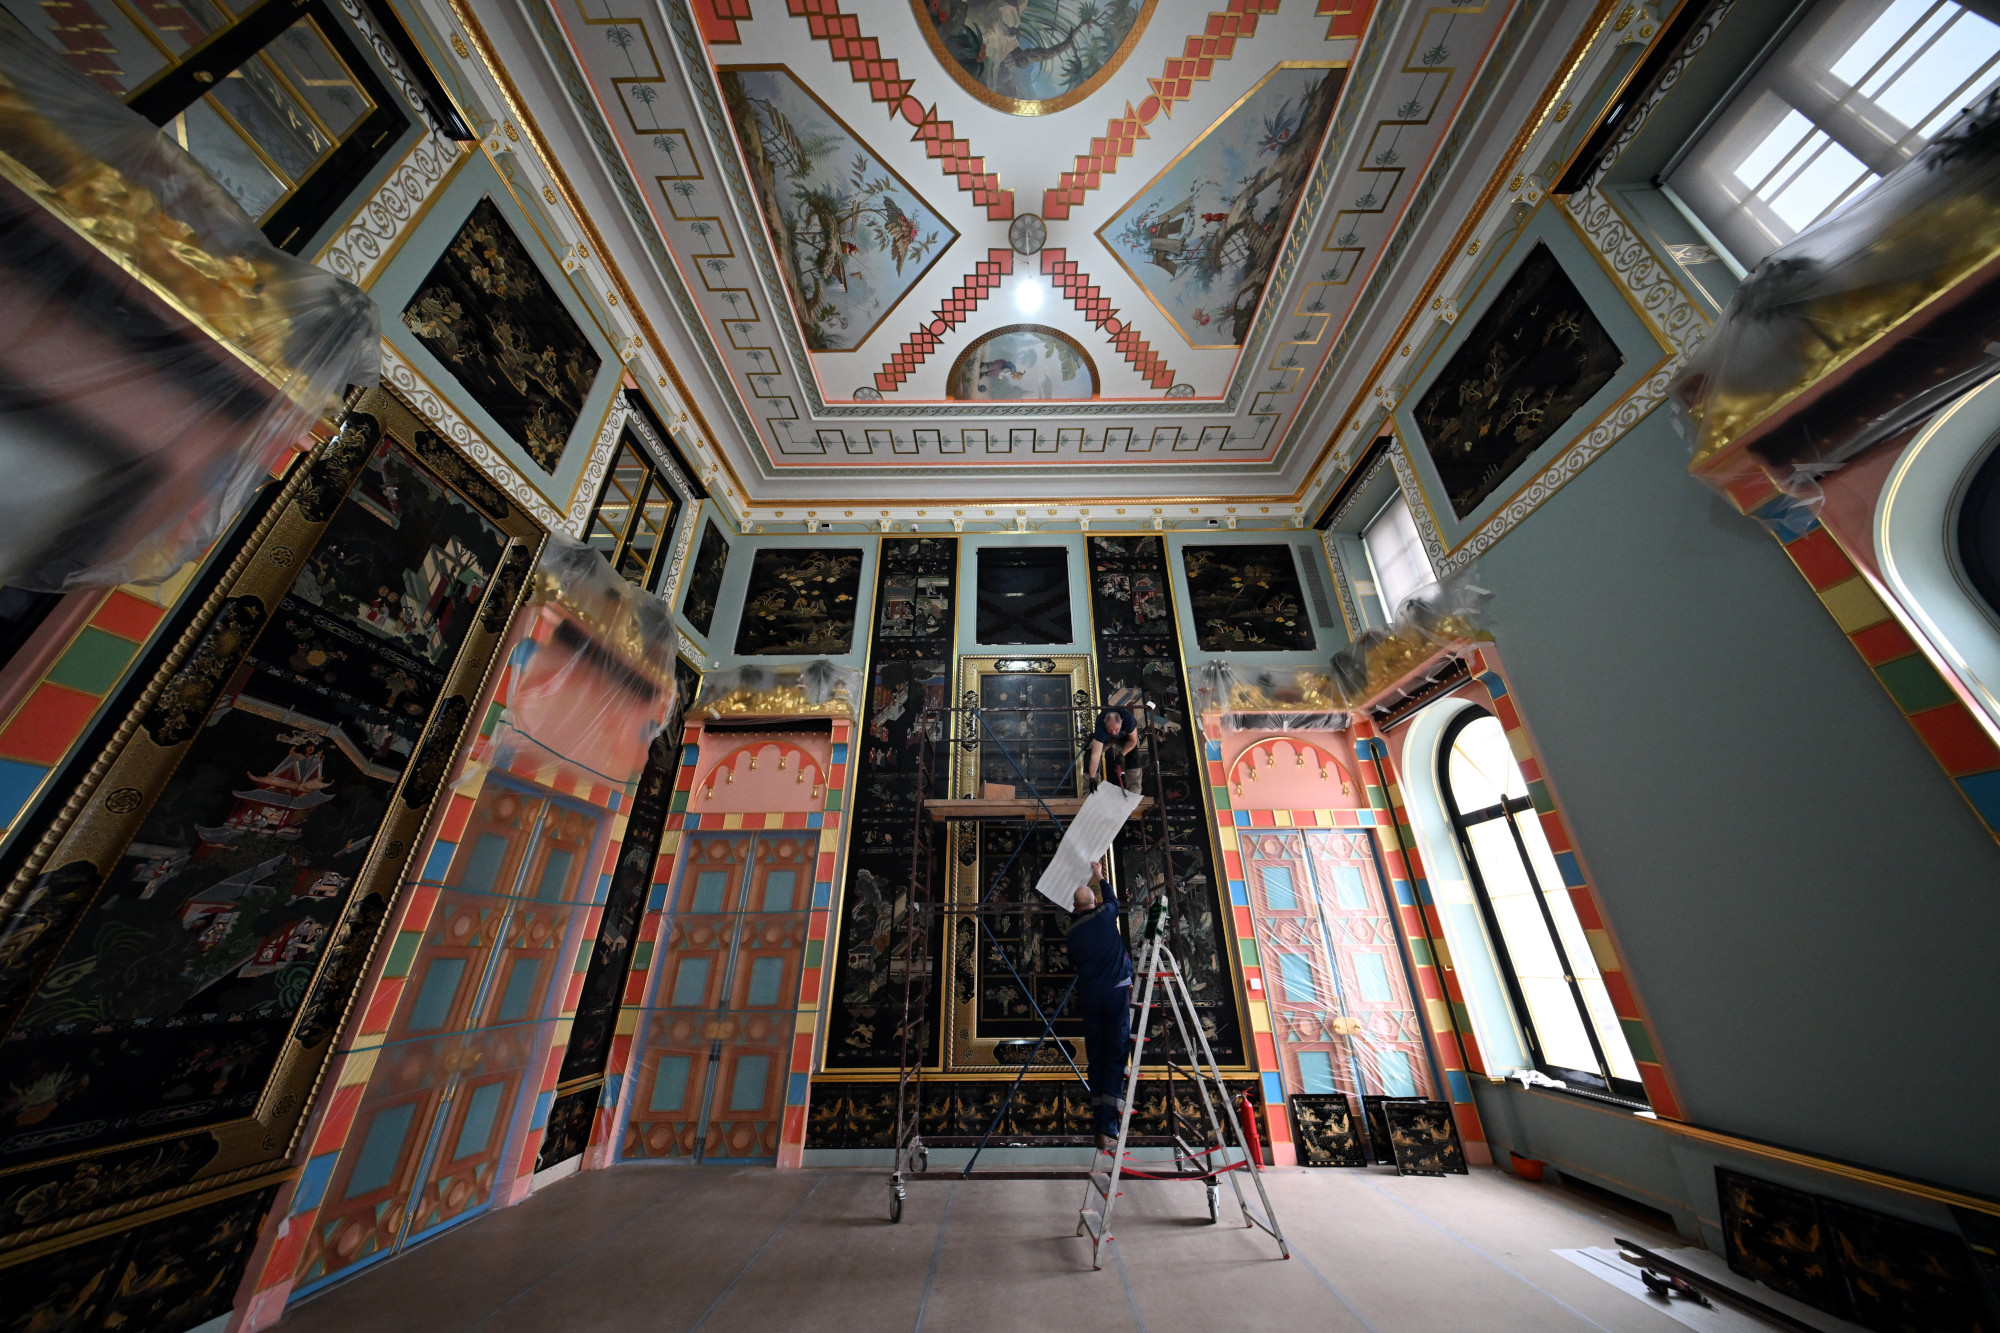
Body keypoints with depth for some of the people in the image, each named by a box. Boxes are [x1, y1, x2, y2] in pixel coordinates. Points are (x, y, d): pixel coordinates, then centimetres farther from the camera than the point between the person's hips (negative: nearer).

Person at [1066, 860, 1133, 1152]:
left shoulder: (1070, 931, 3)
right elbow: (1113, 899, 21)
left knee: (1096, 1057, 12)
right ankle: (1107, 1128, -6)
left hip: (1089, 996, 2)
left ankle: (1099, 1116, 15)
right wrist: (1099, 877, 34)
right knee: (1115, 1057, -1)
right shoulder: (1105, 915, -2)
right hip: (1117, 992, -2)